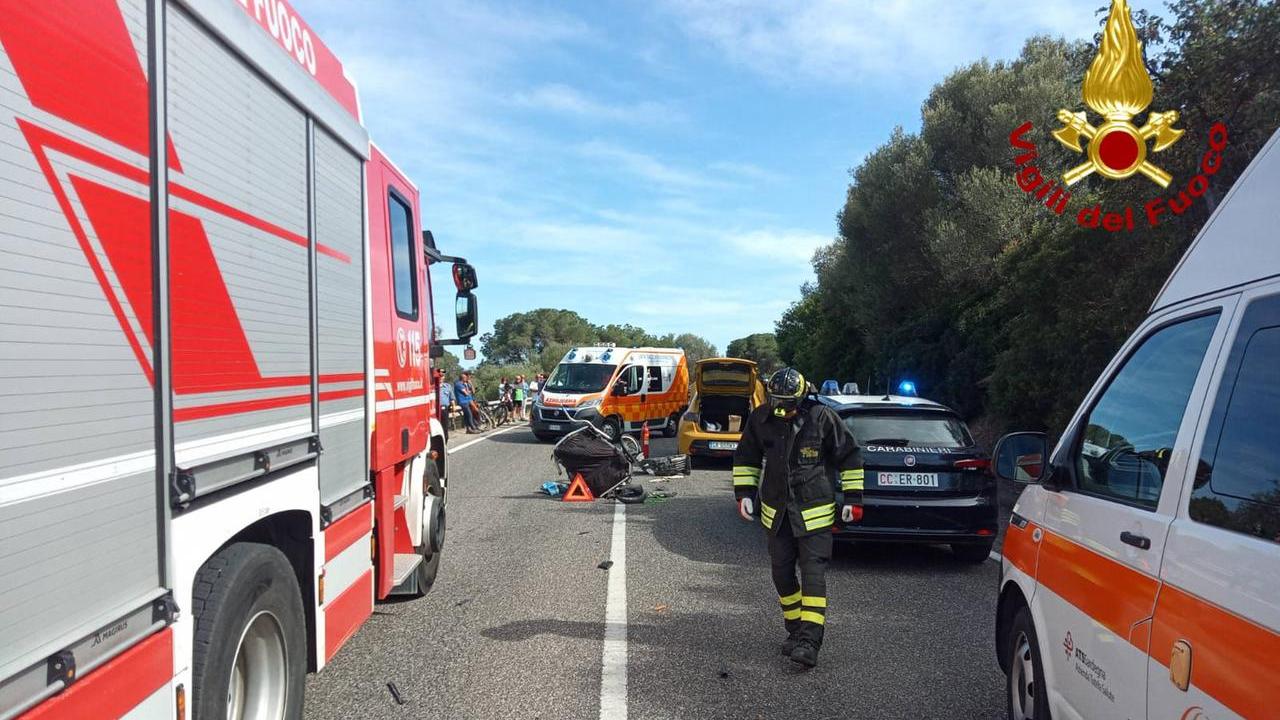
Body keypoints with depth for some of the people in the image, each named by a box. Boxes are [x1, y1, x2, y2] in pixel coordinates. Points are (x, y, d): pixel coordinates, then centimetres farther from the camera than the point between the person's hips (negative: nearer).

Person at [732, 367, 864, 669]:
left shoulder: (822, 417, -12)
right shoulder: (760, 418, -3)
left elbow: (849, 456, -2)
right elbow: (745, 457, 11)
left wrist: (853, 498, -2)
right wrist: (745, 493, 4)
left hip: (814, 512, -4)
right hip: (776, 511, 4)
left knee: (813, 574, -9)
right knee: (782, 573, 10)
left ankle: (809, 641, -9)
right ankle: (796, 631, 26)